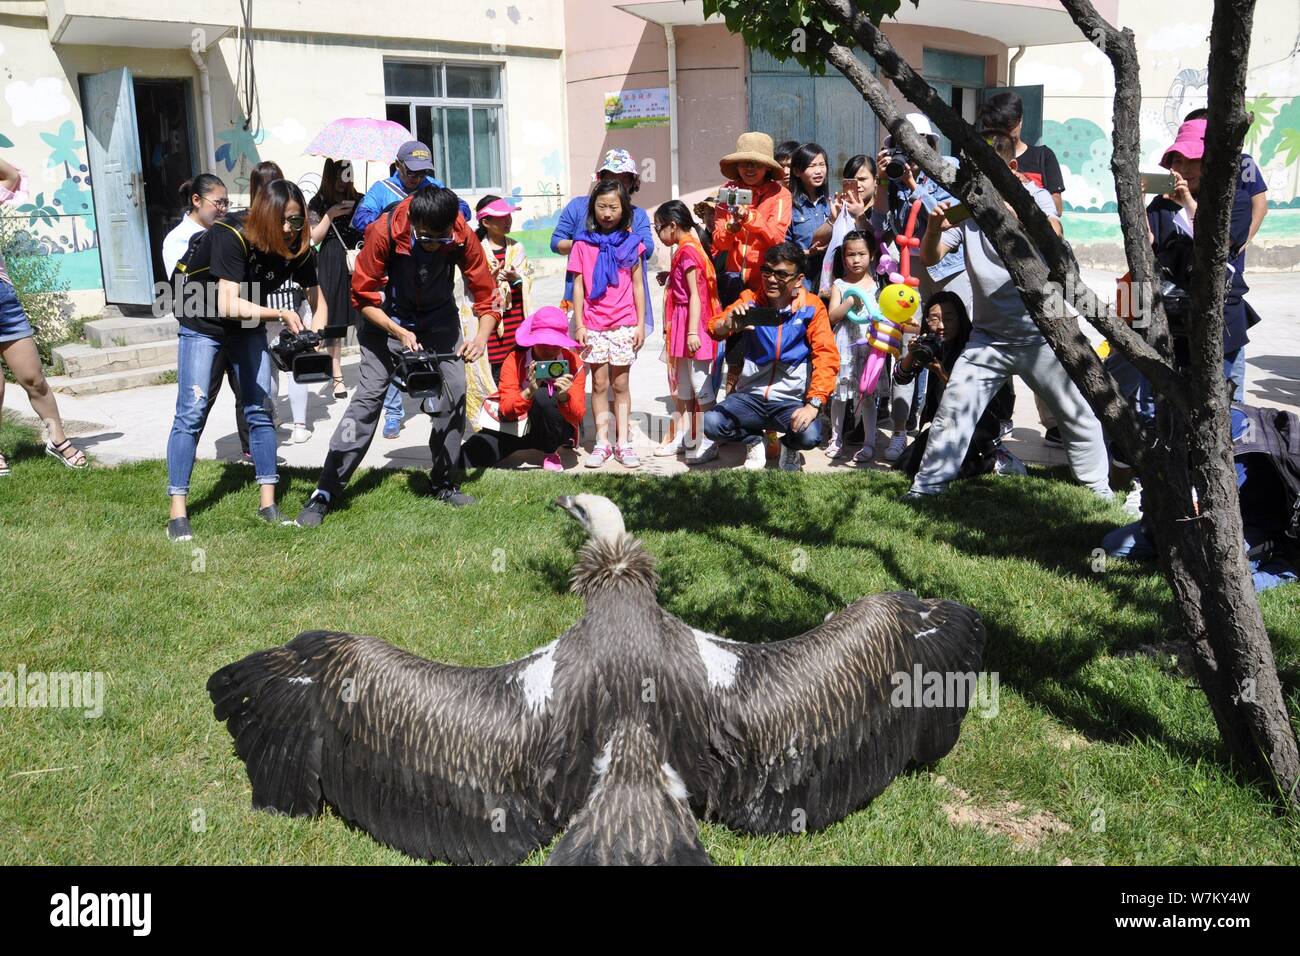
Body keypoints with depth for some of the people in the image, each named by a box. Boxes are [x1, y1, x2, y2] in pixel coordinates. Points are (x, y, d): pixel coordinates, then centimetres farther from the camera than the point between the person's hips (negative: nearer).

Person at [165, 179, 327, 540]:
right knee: (191, 412, -10)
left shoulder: (299, 247, -14)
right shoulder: (231, 237, -30)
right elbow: (229, 305, -35)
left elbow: (316, 297, -3)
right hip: (203, 324, -5)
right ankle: (177, 513, -8)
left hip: (249, 326, 5)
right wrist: (281, 314, -40)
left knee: (259, 411, 2)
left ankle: (268, 503, 8)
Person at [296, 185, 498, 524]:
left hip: (440, 318, 3)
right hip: (387, 318, -3)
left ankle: (445, 483, 10)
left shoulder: (463, 238, -22)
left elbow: (486, 295, -14)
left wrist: (482, 337, -32)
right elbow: (363, 297, -19)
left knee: (454, 392, -8)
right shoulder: (385, 231, -28)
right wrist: (400, 333, -30)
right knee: (368, 395, -12)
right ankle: (325, 492, -8)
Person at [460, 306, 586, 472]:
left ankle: (552, 452, -10)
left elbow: (578, 416, -16)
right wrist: (529, 392, -41)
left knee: (542, 396, -33)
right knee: (463, 459, -24)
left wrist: (564, 397, -39)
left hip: (557, 430, 1)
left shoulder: (573, 362, -12)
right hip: (516, 427, -1)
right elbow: (506, 410, -22)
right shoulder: (515, 359, -14)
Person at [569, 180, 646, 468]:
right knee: (599, 384, 4)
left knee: (620, 384, 6)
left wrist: (641, 324, 2)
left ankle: (622, 442, 12)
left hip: (624, 325, 0)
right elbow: (578, 286, 3)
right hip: (594, 324, 0)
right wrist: (579, 324, -3)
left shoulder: (631, 243, 3)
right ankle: (602, 442, 11)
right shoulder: (583, 243, 2)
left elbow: (637, 285, 5)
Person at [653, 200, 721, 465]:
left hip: (693, 324, -10)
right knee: (683, 385, 15)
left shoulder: (687, 251, -14)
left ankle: (708, 443, -2)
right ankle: (681, 437, 23)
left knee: (700, 384, -6)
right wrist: (669, 278, 8)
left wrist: (692, 332, -23)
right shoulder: (685, 249, 15)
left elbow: (695, 294, -20)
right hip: (683, 327, 10)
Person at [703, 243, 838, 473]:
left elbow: (826, 357, -12)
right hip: (751, 395, 2)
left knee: (810, 436, -31)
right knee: (710, 424, -25)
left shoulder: (811, 307, -6)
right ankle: (754, 440, 10)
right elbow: (713, 329, -7)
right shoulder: (751, 300, 0)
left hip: (792, 400, -2)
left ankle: (789, 446, 10)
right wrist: (728, 325, -33)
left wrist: (813, 404, -25)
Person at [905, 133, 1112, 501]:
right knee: (952, 409, -5)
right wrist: (933, 228, -27)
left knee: (1078, 413, 7)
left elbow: (1052, 235, -26)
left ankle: (1099, 485, 25)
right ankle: (928, 484, 6)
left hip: (1041, 333, -1)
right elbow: (930, 258, -6)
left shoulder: (1034, 196, -4)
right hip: (988, 336, 2)